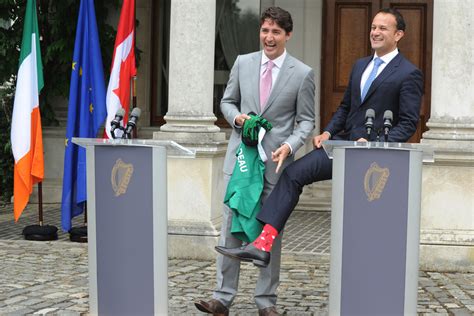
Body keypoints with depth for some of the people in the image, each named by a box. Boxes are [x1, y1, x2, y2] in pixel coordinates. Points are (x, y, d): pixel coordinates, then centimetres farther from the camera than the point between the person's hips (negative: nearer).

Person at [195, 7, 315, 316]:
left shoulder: (303, 74, -2)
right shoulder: (243, 63, 6)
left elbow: (306, 120, 1)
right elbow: (227, 101, 16)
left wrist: (290, 146, -16)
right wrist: (237, 117, -6)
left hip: (276, 161, -2)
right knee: (231, 226, -1)